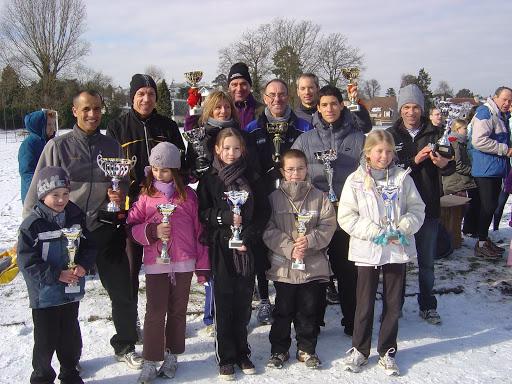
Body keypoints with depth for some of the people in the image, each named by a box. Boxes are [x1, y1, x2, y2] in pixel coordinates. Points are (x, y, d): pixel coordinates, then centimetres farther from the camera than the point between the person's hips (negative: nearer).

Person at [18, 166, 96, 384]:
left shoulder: (76, 217, 0)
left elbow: (89, 247, 6)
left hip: (72, 292, 5)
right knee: (46, 340, 7)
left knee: (71, 336, 18)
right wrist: (57, 275, -21)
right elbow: (27, 262, -16)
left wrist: (83, 265, -14)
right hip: (45, 295, -4)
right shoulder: (32, 225, -15)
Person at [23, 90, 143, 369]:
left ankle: (125, 347, 31)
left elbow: (124, 183, 18)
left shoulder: (112, 147, 7)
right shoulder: (58, 146, -3)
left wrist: (120, 193, -6)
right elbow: (38, 190, -1)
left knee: (123, 293, 8)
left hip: (104, 231, 3)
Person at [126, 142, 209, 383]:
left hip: (184, 263, 1)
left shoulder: (188, 195, 2)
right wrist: (153, 231, -18)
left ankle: (172, 356, 27)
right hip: (155, 263, -1)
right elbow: (132, 227, 2)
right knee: (155, 313, -1)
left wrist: (202, 266, 4)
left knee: (178, 311, 11)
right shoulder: (146, 196, 2)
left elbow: (198, 231, 4)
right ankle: (150, 362, 10)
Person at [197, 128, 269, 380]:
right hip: (221, 248, -2)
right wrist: (226, 217, -19)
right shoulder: (209, 179, 2)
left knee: (243, 302, 9)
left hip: (246, 248, 2)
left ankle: (242, 353, 24)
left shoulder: (250, 178, 8)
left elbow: (262, 212, 3)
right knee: (223, 304, 2)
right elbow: (203, 212, -3)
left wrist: (249, 236, -9)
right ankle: (226, 357, 15)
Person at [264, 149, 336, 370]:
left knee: (309, 310, 12)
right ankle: (279, 350, 25)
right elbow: (269, 231, -6)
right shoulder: (274, 198, -1)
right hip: (283, 265, -1)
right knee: (283, 310, 10)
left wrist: (310, 240, -18)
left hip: (314, 265, 1)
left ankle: (307, 349, 28)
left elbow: (328, 226, -2)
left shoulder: (319, 197, 2)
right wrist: (290, 248, -16)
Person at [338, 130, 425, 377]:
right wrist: (374, 232, -15)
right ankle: (359, 350, 24)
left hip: (398, 250, 2)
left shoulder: (402, 178, 1)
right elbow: (346, 216, -7)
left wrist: (403, 229, -13)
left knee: (393, 304, 11)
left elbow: (417, 209, 5)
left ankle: (387, 352, 26)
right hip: (367, 251, -2)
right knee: (365, 304, 7)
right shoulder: (355, 180, -4)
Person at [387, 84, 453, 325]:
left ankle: (428, 306, 23)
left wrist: (444, 163, -25)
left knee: (426, 261, 10)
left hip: (428, 206, 1)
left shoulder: (433, 134, 3)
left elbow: (451, 168, -2)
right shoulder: (391, 135, 0)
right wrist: (415, 160, -22)